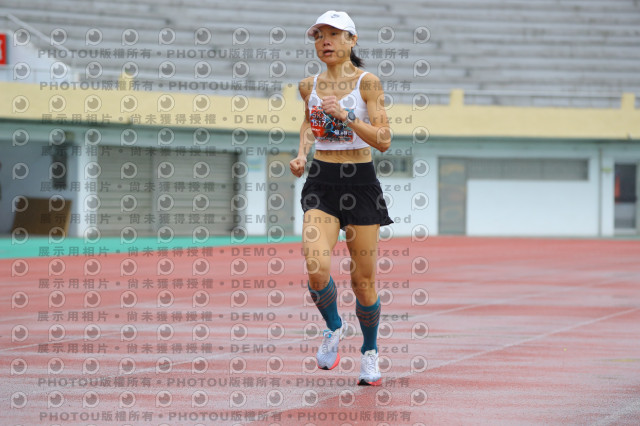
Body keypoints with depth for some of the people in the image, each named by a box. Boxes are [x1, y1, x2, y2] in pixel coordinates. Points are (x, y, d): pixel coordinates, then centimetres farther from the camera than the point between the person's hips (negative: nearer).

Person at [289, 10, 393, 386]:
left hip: (360, 184, -3)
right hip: (321, 182, 3)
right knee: (317, 267, -18)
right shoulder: (310, 86, 6)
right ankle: (334, 327, 12)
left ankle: (370, 352, 26)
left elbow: (384, 141, -13)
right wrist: (301, 155, 10)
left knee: (363, 280, 2)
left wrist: (346, 117, -24)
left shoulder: (367, 83, -7)